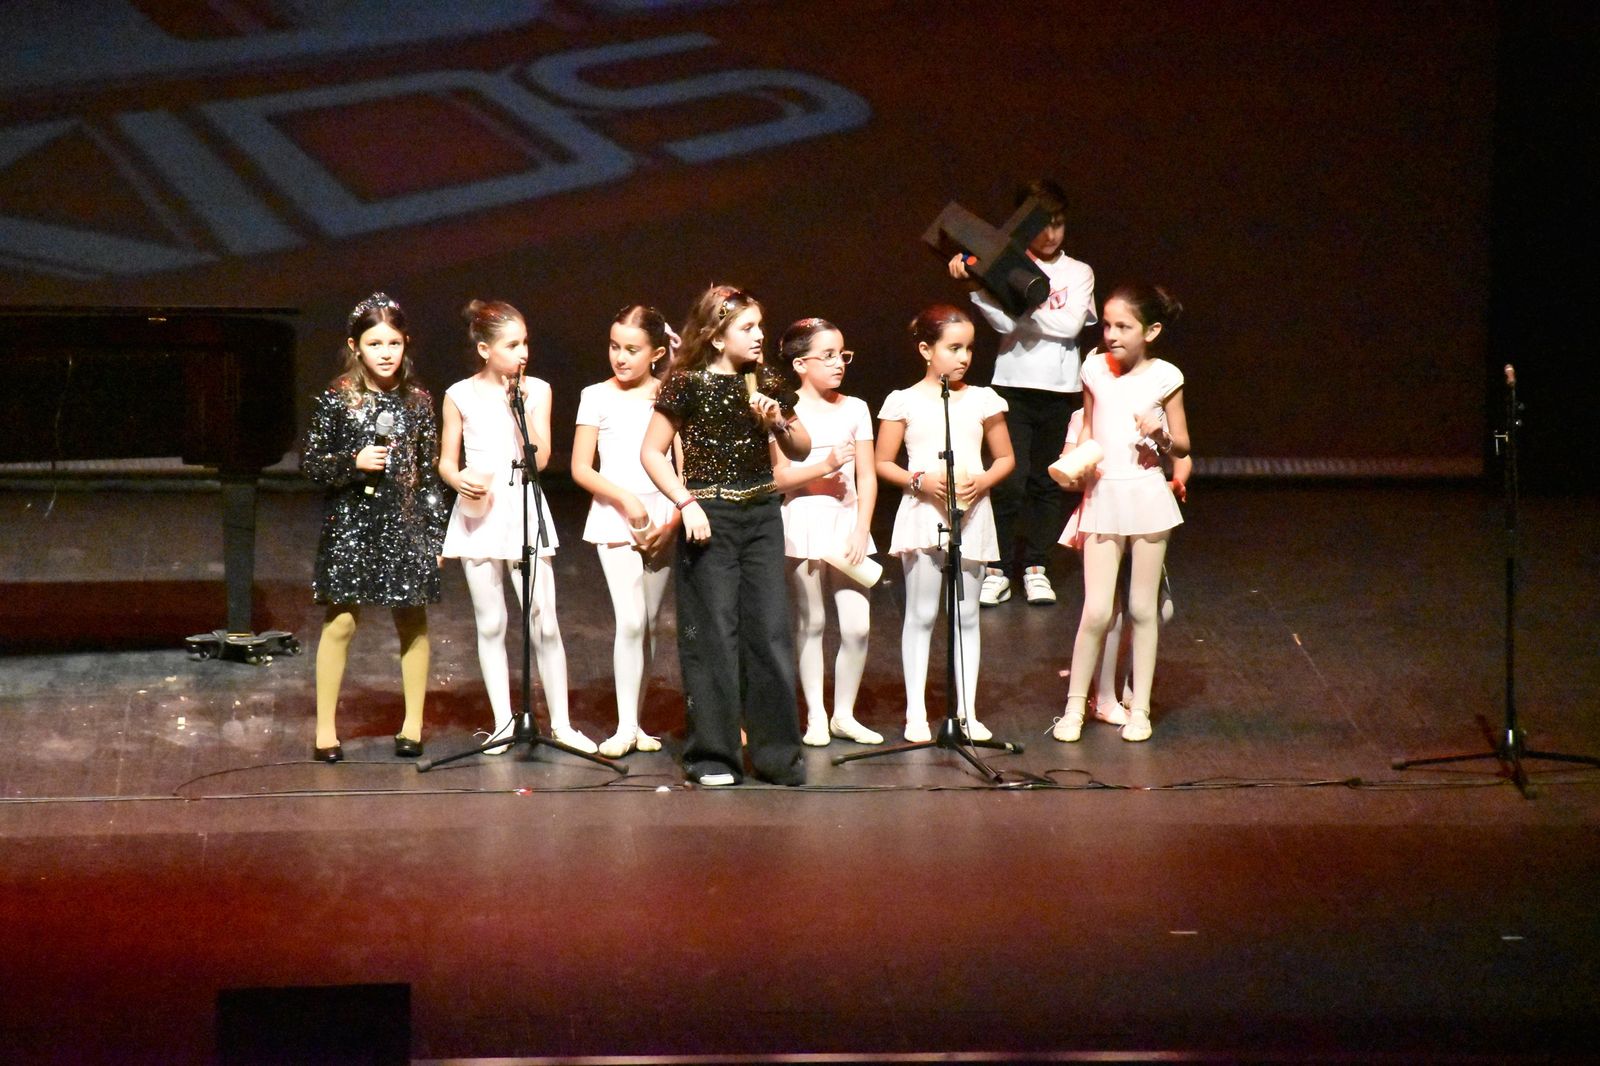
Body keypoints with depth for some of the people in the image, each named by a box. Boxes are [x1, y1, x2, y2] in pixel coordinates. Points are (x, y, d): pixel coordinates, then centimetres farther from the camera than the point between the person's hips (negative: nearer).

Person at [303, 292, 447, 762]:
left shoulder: (417, 401, 4)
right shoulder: (337, 400, -4)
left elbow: (429, 471, 7)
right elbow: (310, 463, -2)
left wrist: (435, 531, 5)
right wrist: (354, 463, -17)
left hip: (405, 524, 3)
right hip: (351, 522, -3)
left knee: (413, 621, 7)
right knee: (341, 620, -4)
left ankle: (413, 724, 18)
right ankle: (326, 728, 5)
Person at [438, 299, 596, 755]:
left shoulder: (536, 390, 4)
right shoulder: (460, 396, 3)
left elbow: (540, 458, -5)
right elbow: (447, 462, 7)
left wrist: (521, 405, -10)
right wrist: (461, 481, -15)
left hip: (524, 511, 0)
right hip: (479, 513, 0)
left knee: (544, 622, -5)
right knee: (490, 625, 4)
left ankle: (561, 723, 3)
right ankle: (503, 723, 11)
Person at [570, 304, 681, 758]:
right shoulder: (598, 397, 1)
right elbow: (581, 468, -1)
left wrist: (673, 520, -8)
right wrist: (627, 500, -13)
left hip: (662, 521, 2)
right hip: (614, 517, -2)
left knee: (648, 623, 6)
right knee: (630, 621, -14)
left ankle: (636, 722, 15)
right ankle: (625, 726, -11)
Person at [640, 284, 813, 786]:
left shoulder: (766, 383, 7)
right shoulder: (687, 385, -6)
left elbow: (802, 450, 16)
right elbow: (652, 452, -4)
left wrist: (779, 422, -4)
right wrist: (686, 503, -14)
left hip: (762, 516, 4)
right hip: (709, 518, -4)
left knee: (771, 631, 2)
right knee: (713, 635, -2)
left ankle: (777, 751, 9)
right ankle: (712, 756, 6)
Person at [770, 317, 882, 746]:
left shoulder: (855, 409, 7)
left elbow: (867, 477, 5)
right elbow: (778, 477, -8)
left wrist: (861, 530, -5)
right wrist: (825, 465, -20)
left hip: (847, 521, 3)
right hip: (804, 520, -3)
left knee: (857, 625, -4)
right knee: (811, 623, 3)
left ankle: (844, 714, 9)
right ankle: (816, 717, 11)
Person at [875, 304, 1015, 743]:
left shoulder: (983, 400, 5)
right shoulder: (904, 402, -1)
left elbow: (1005, 458, 11)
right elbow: (883, 463, 2)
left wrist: (982, 482, -8)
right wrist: (920, 481, -14)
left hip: (971, 514, 2)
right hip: (922, 512, -2)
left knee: (967, 616, 6)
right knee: (921, 615, 1)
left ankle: (967, 712, 12)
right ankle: (916, 712, 5)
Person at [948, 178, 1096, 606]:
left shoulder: (1078, 273, 7)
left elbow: (1070, 325, -7)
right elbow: (1005, 323, -12)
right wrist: (976, 283, -22)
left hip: (1059, 389, 2)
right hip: (1014, 386, -2)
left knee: (1046, 482, 6)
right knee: (1011, 482, -9)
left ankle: (1036, 567, 15)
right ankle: (998, 569, -1)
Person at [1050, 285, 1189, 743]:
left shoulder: (1164, 377, -2)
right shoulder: (1095, 369, 4)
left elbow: (1182, 445, 5)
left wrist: (1160, 434, -15)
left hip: (1147, 494, -1)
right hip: (1102, 496, 1)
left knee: (1142, 608, 6)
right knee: (1096, 611, -5)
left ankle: (1139, 707, 16)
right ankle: (1075, 705, 7)